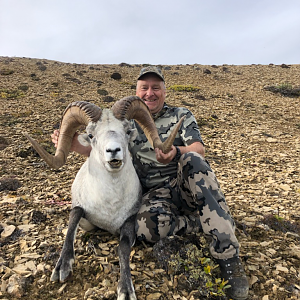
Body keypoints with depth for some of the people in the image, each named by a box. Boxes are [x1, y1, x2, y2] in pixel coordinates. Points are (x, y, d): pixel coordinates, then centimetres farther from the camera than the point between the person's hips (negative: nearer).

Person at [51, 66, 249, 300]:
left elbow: (199, 149, -4)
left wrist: (176, 153, -29)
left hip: (187, 184, 1)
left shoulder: (182, 115, 12)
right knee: (147, 227, -35)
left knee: (192, 160, -36)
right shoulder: (129, 123, 17)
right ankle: (205, 222, -8)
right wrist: (75, 145, -5)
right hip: (156, 194, 0)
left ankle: (228, 255, -30)